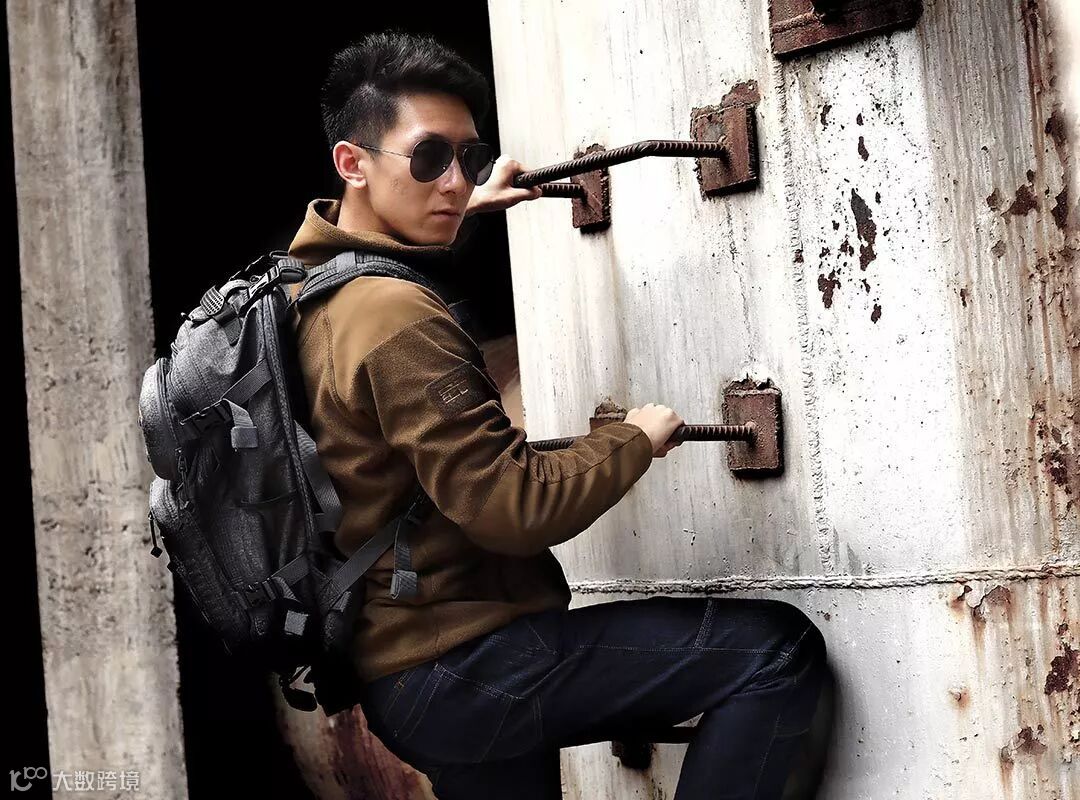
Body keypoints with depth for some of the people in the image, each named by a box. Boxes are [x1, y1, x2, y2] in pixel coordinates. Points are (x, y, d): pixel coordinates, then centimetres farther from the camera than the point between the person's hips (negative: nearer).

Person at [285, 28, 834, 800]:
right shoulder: (397, 317, -22)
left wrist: (465, 210, 42)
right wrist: (634, 440, -7)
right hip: (462, 663, -10)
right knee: (777, 650, -14)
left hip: (410, 668, 10)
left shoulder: (320, 286, 9)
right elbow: (516, 508, -24)